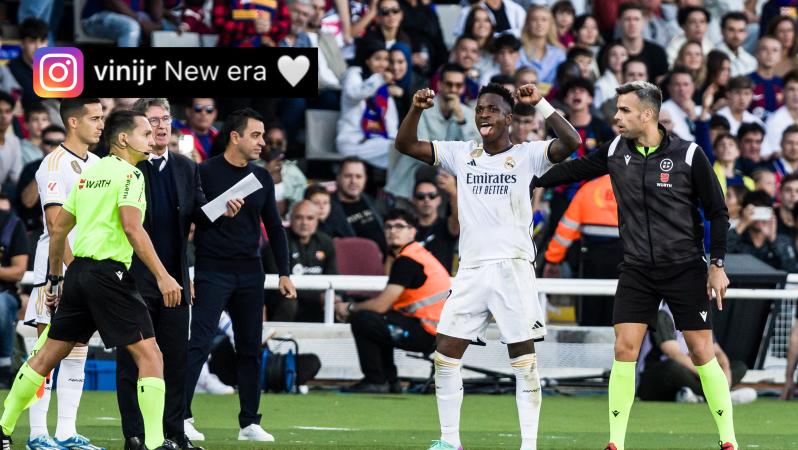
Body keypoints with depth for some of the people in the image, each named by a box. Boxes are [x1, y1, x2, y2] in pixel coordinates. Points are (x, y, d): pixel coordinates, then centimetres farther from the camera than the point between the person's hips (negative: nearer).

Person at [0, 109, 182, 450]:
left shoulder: (89, 172, 17)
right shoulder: (128, 173, -7)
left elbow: (58, 228, 21)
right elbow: (132, 228, -20)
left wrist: (55, 276, 30)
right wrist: (162, 276, -22)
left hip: (78, 270, 8)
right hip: (109, 273, -8)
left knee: (48, 355, 15)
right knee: (150, 355, -6)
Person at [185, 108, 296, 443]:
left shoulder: (261, 178, 9)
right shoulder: (205, 173, -6)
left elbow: (274, 227, 15)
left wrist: (284, 273, 10)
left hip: (250, 274, 5)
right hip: (212, 273, -5)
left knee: (250, 349, 6)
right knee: (199, 344, -10)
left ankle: (250, 423, 12)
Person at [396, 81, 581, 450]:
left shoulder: (526, 155, 0)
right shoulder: (462, 154, 10)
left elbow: (571, 142, -16)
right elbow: (406, 145, 6)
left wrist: (540, 104, -23)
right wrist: (417, 109, -11)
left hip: (512, 267, -4)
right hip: (470, 270, 4)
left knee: (524, 359, -4)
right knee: (445, 354, 2)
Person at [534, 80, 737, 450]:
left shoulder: (688, 155, -9)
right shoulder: (615, 152, 1)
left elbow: (717, 212, -4)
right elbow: (572, 170, 13)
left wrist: (717, 265, -7)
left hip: (685, 268, -3)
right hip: (637, 270, 3)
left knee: (702, 353, -3)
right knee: (624, 349, -6)